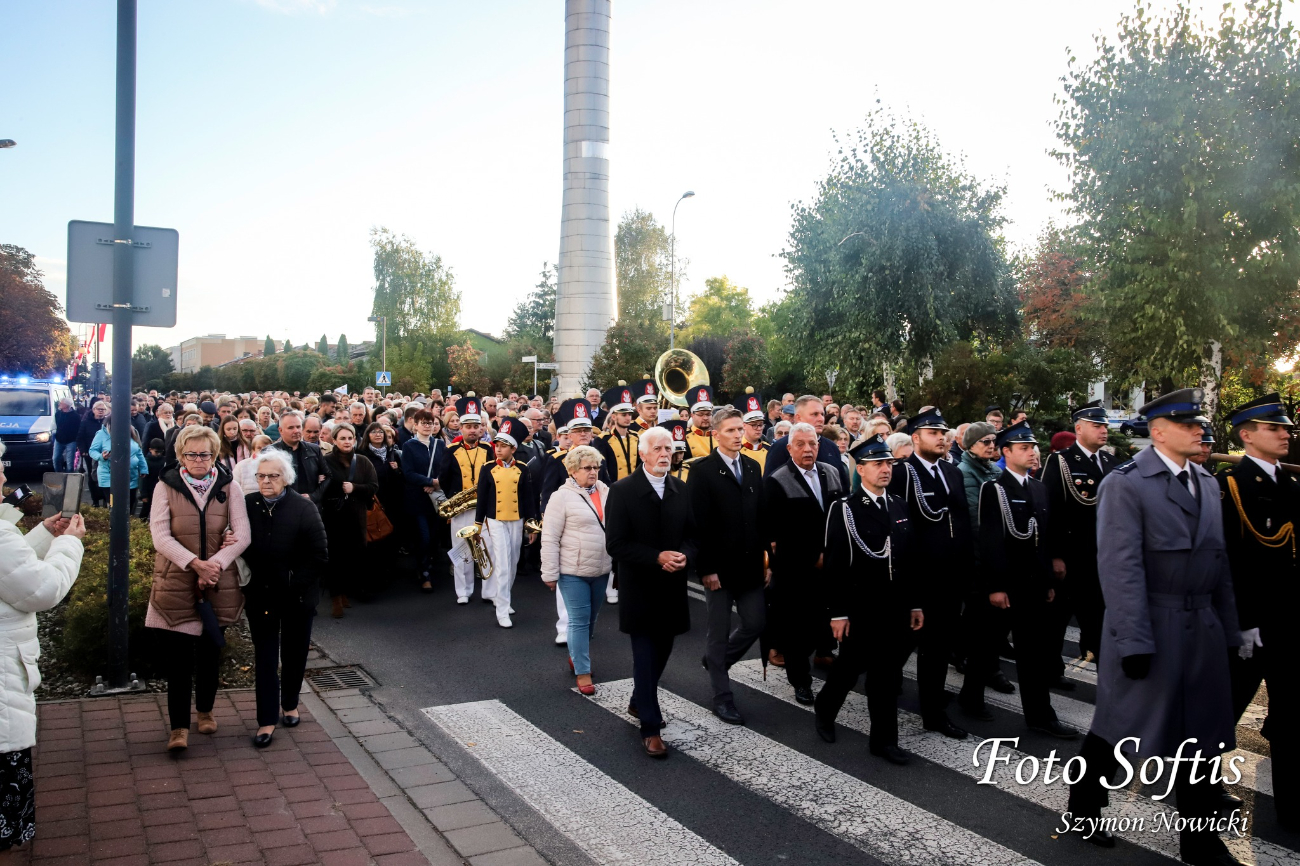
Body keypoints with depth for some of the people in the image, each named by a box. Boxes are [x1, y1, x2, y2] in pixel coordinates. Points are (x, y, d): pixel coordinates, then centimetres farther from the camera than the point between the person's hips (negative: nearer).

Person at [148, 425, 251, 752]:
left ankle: (205, 710, 33)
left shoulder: (229, 487, 2)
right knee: (177, 655, -4)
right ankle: (179, 727, 6)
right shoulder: (166, 486, 0)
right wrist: (195, 563, -20)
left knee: (210, 651, 13)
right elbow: (160, 536, -9)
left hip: (218, 584, 2)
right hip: (176, 584, -1)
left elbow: (242, 535, -4)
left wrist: (215, 564, -18)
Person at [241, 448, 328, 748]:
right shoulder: (247, 505, -4)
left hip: (297, 597, -1)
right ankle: (267, 719, 10)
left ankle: (290, 704, 34)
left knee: (294, 653, 14)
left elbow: (319, 554, -10)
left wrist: (296, 585, -14)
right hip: (260, 596, 1)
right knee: (264, 657, 4)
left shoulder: (303, 509, -11)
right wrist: (249, 578, -10)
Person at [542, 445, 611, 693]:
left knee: (591, 619, 17)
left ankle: (576, 655, 38)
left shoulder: (606, 492, 4)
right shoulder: (562, 497, -10)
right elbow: (550, 539, -10)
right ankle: (582, 673, 9)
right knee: (579, 620, -1)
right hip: (572, 571, -5)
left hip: (601, 570, 5)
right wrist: (550, 573, -12)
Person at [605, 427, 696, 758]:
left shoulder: (681, 490, 5)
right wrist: (657, 558, -22)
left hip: (673, 587, 5)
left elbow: (692, 535, 9)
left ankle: (639, 703, 38)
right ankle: (650, 728, 8)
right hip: (639, 588, -5)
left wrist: (684, 556, -13)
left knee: (661, 652, 15)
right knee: (646, 655, -1)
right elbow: (616, 544, -14)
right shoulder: (622, 491, -10)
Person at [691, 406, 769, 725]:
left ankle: (717, 660, 34)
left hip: (750, 564, 5)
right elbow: (699, 524, -13)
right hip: (719, 566, -5)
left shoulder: (753, 467, 9)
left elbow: (762, 516, 10)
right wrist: (706, 568, -16)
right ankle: (722, 697, 19)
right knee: (719, 631, 6)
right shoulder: (702, 470, -9)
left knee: (756, 623, 7)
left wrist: (765, 558, 5)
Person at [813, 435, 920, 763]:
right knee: (851, 667, 5)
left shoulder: (900, 507, 10)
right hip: (860, 609, -5)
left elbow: (909, 559, 12)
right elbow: (835, 565, -11)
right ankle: (824, 709, 30)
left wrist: (915, 604, 10)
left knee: (887, 672, 9)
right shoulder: (843, 509, -9)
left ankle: (884, 739, 19)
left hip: (894, 609, 5)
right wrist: (838, 613, -13)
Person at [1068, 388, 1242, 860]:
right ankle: (1083, 806, 30)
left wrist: (1228, 628, 9)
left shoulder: (1207, 483, 11)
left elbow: (1219, 561, 13)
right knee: (1119, 727, 7)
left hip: (1202, 628, 7)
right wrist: (1134, 641, -20)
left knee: (1199, 734, 12)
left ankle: (1201, 840, 24)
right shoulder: (1126, 484, -12)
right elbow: (1121, 567, -17)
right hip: (1148, 626, -6)